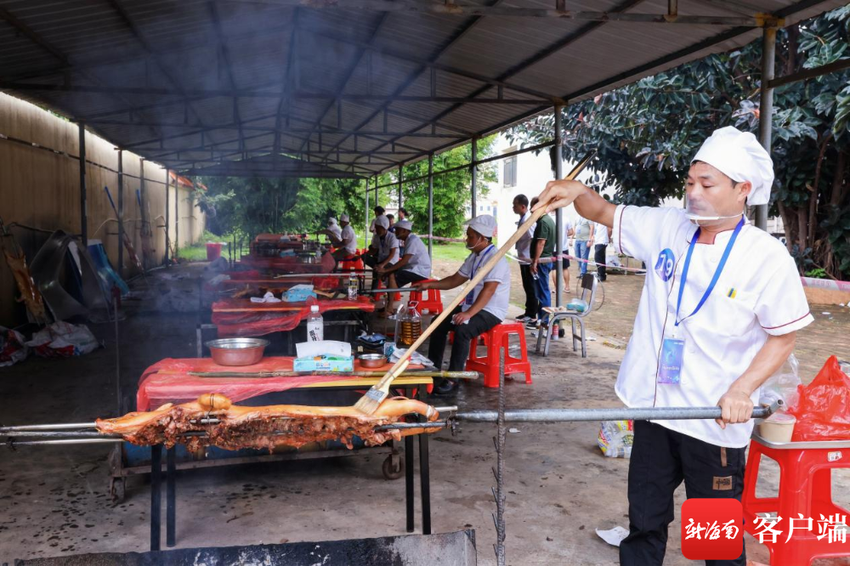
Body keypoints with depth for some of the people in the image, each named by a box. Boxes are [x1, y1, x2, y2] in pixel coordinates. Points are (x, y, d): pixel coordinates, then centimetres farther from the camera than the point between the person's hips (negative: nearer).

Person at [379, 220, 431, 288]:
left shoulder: (413, 240, -17)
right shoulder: (409, 239, 15)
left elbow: (404, 260, -24)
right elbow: (404, 260, 18)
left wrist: (386, 270, -23)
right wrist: (387, 270, 10)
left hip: (420, 271, -11)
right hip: (414, 268, 11)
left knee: (392, 276, -24)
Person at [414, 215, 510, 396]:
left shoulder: (495, 258, -19)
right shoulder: (474, 256, 10)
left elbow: (489, 290, -28)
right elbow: (455, 280, 15)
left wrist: (469, 313, -37)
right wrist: (430, 285, 5)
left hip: (491, 311, -9)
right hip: (473, 306, 9)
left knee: (462, 329, -32)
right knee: (439, 322, 2)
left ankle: (453, 380, -25)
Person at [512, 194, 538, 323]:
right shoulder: (522, 219, 10)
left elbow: (534, 239, -24)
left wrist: (533, 260, -23)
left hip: (528, 260, -10)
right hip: (524, 259, 10)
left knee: (530, 288, 0)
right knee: (527, 287, 16)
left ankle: (531, 314, 8)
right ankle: (529, 312, 26)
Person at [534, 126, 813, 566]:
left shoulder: (768, 258, -13)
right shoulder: (665, 228, -2)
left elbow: (784, 336, -6)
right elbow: (605, 213, 7)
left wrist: (742, 389, -18)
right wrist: (578, 192, -15)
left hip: (716, 419, -3)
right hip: (655, 406, 4)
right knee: (645, 518, 18)